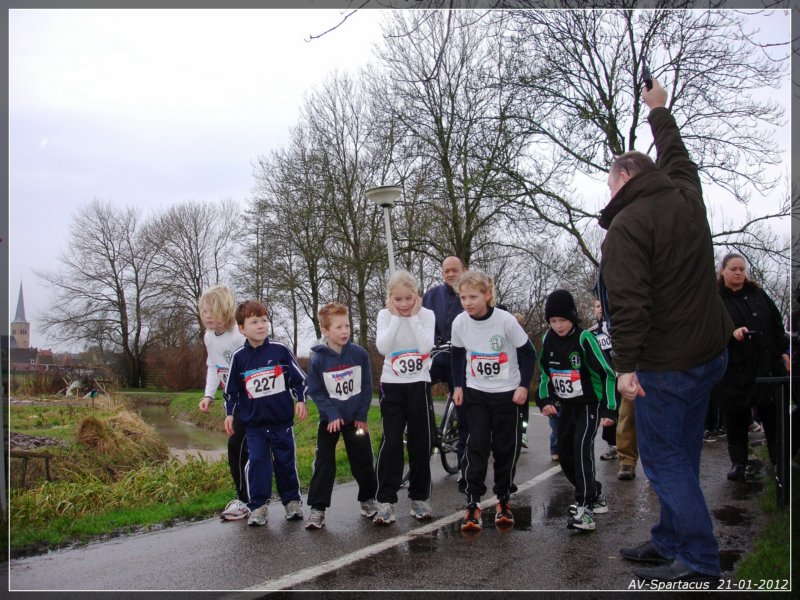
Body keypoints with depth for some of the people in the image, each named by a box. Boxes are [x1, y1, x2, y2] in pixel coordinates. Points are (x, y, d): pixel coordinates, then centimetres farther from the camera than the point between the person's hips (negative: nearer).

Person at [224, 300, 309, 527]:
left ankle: (292, 501, 23)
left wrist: (300, 400, -5)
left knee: (286, 461, 8)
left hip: (282, 420, 0)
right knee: (257, 462, -3)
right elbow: (231, 389, 9)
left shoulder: (281, 351, -5)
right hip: (254, 423, 0)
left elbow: (298, 378, 3)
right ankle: (258, 506, 6)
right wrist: (229, 413, 8)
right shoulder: (239, 357, -2)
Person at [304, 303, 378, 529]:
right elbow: (315, 391, -7)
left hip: (356, 419, 2)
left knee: (363, 461, 10)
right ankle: (317, 509, 4)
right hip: (329, 420, -1)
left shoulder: (359, 353, -7)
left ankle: (368, 499, 30)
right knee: (324, 463, -2)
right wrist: (332, 413, -15)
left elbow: (367, 386, -1)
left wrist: (362, 415, -5)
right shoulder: (317, 359, -12)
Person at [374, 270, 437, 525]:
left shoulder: (426, 314, -3)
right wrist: (396, 318, -16)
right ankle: (386, 500, 1)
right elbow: (382, 348, -17)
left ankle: (419, 497, 19)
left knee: (421, 443, 6)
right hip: (392, 385, 0)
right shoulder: (385, 315, -2)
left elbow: (426, 347, -18)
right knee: (390, 442, -5)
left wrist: (413, 317, -16)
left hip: (419, 385, 0)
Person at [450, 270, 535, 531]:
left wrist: (524, 385, -11)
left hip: (508, 393, -2)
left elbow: (528, 353, -7)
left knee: (506, 448, 5)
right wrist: (458, 386, 4)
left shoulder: (506, 320, -18)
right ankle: (472, 504, -2)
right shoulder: (460, 323, -9)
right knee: (476, 447, -6)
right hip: (475, 393, 2)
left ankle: (503, 500, 21)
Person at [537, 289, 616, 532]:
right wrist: (545, 400, 1)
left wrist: (610, 410, -19)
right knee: (565, 453, 8)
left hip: (590, 403, -7)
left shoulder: (583, 338, -20)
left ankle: (585, 509, -19)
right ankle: (595, 494, 28)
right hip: (567, 405, 7)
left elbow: (607, 373, -17)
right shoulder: (548, 339, -2)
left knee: (582, 448, -21)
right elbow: (545, 371, 12)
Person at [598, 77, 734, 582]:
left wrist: (627, 364, -23)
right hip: (711, 351, 9)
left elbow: (628, 301, -24)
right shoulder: (687, 196, 9)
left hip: (668, 363, -9)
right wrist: (659, 110, 45)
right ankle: (670, 541, 27)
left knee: (664, 459, 0)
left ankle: (700, 560, 4)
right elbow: (676, 156, 31)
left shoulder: (627, 224, -15)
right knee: (681, 455, 16)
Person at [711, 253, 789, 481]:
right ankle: (738, 462, 14)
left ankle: (779, 459, 20)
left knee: (772, 414, 8)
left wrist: (783, 351, 10)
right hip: (734, 370, -3)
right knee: (736, 419, 3)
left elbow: (776, 323, 15)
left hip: (766, 366, 3)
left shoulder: (758, 294, 12)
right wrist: (731, 333, -25)